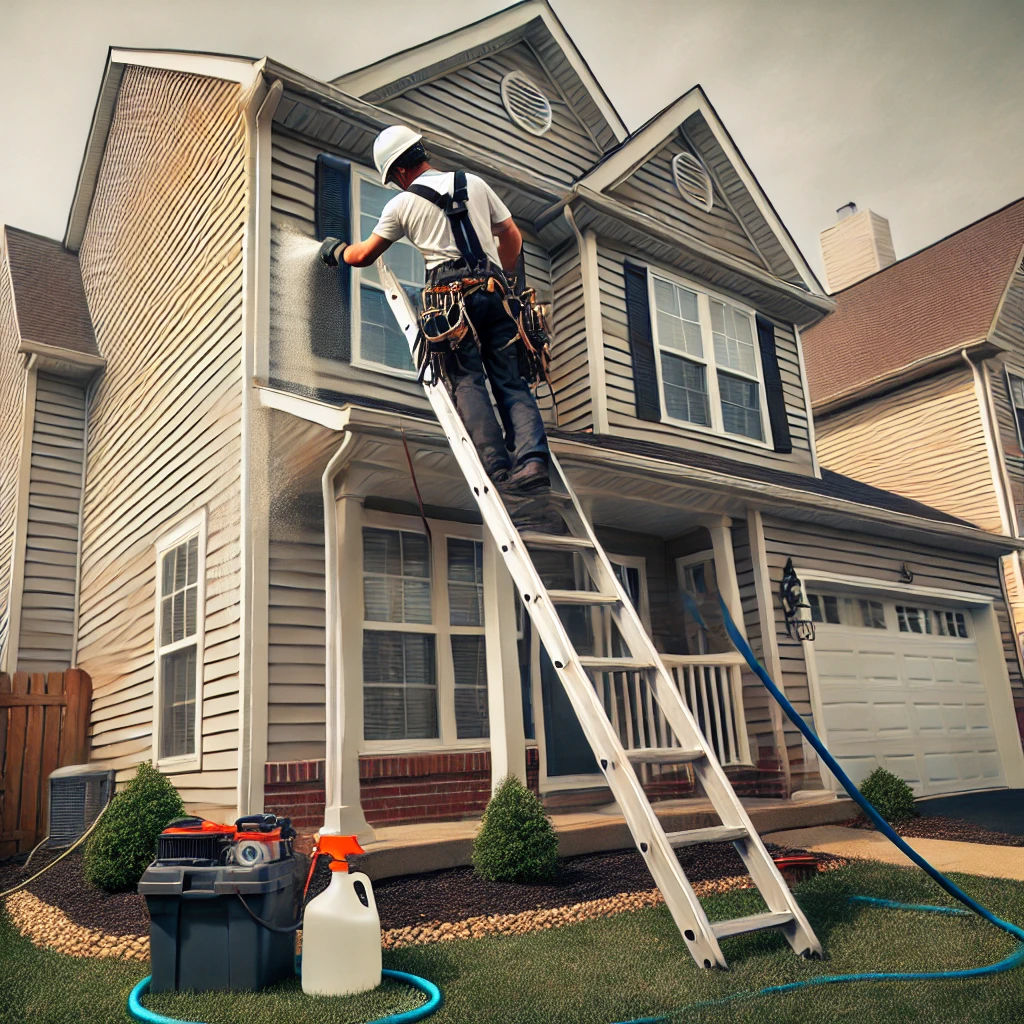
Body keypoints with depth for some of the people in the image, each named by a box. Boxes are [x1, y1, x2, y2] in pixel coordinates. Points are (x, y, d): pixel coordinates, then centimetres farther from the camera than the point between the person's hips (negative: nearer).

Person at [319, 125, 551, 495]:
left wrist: (337, 250, 42)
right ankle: (532, 461, -18)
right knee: (512, 383, 0)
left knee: (468, 381, -4)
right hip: (494, 290, 3)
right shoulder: (475, 183, 21)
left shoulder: (402, 204, 12)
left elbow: (364, 255, 21)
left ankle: (498, 470, -18)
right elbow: (512, 236, 23)